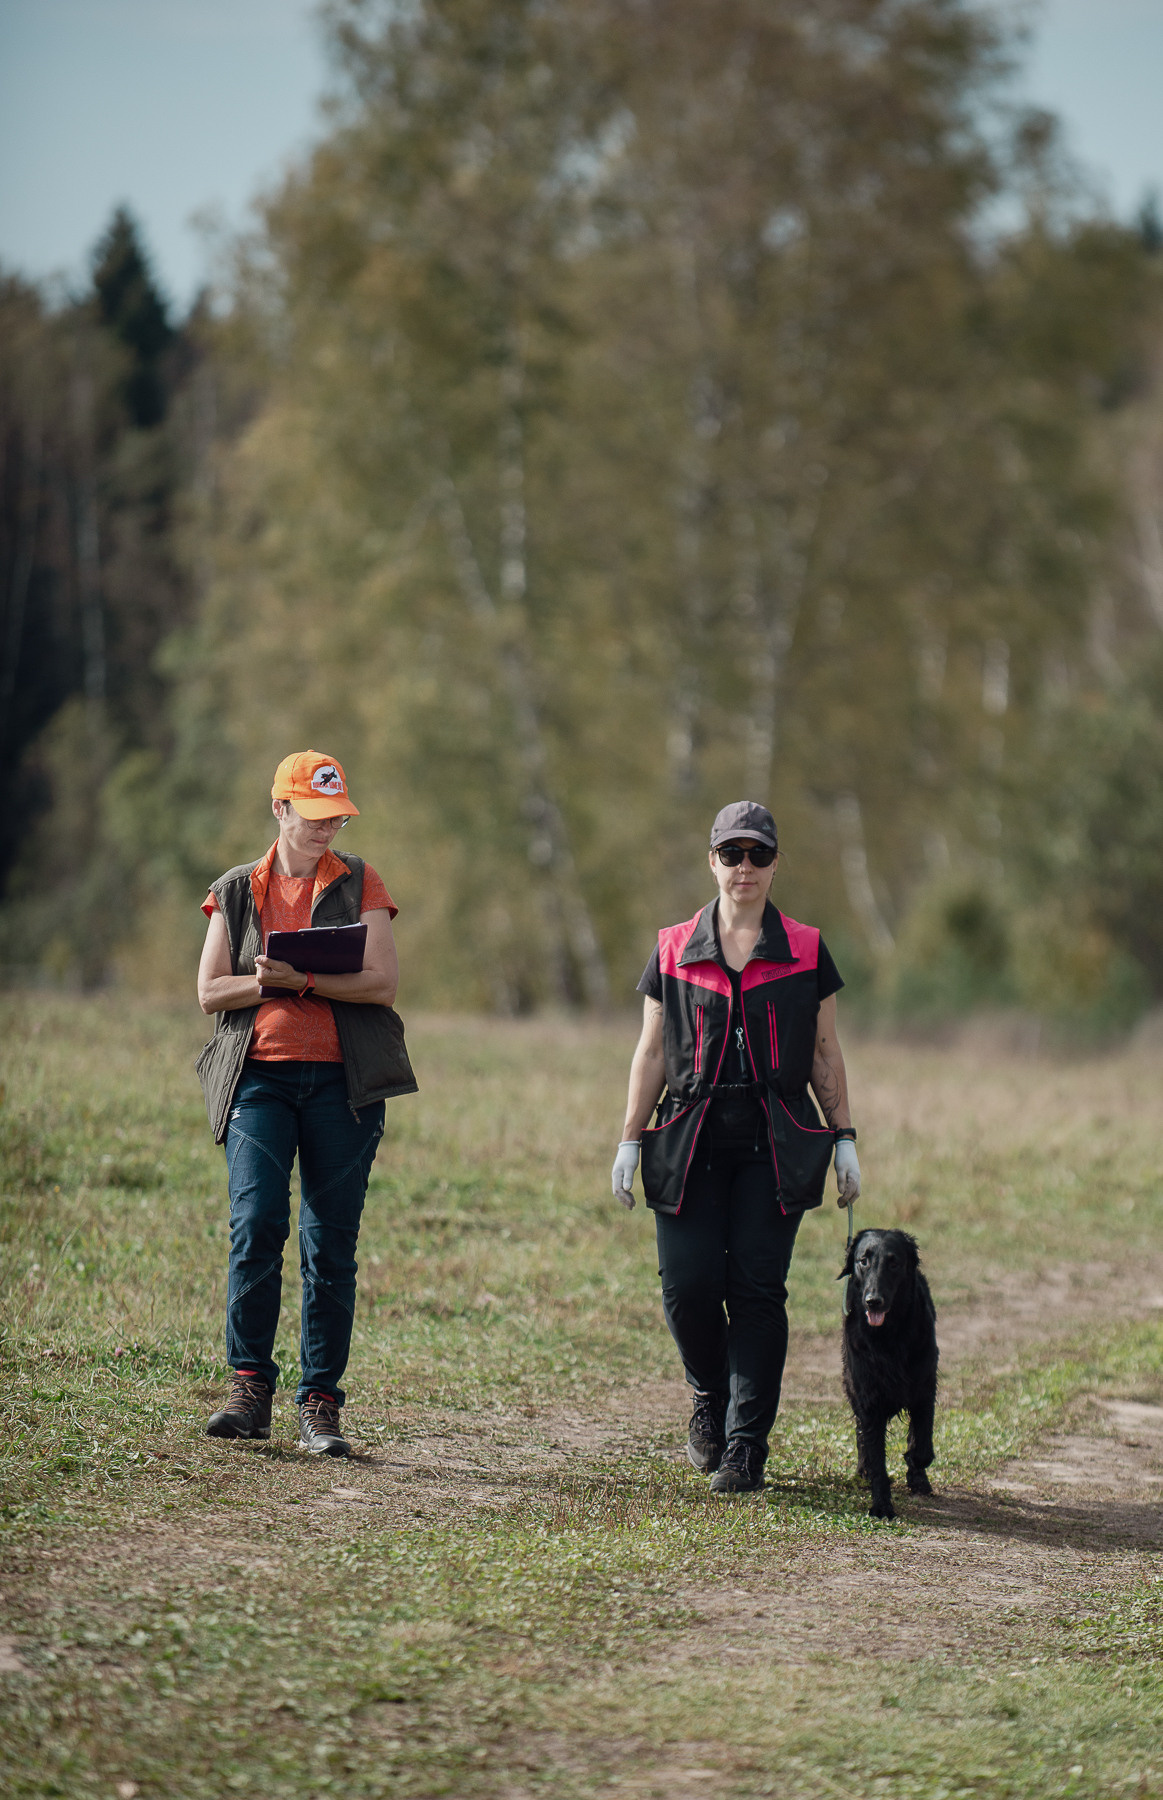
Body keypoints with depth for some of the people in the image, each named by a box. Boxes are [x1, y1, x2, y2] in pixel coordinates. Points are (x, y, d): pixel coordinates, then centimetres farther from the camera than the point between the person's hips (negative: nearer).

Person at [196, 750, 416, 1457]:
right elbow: (210, 991, 7)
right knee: (256, 1225, -15)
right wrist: (267, 982, -11)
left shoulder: (359, 883, 9)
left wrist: (301, 978, -15)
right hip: (258, 1075, 0)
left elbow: (383, 982, -3)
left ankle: (321, 1402, 4)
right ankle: (250, 1387, -5)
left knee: (331, 1243, -1)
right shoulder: (237, 891, 12)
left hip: (342, 1080, 0)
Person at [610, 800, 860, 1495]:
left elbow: (826, 1052, 11)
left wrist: (844, 1137, 4)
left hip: (776, 1143, -1)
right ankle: (711, 1397, 22)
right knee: (688, 1285, -7)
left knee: (757, 1289, -7)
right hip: (692, 1140, 1)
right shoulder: (674, 951, 9)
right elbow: (652, 1052, 11)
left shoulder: (805, 952, 7)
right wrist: (631, 1140, 6)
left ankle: (746, 1445, -2)